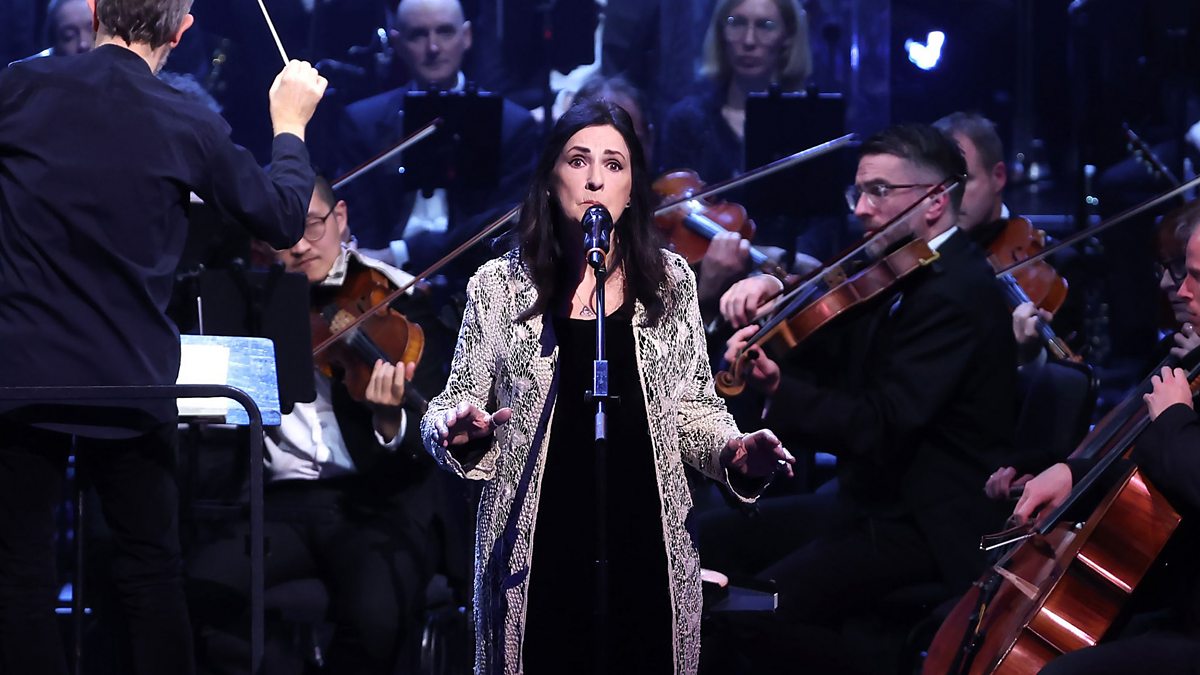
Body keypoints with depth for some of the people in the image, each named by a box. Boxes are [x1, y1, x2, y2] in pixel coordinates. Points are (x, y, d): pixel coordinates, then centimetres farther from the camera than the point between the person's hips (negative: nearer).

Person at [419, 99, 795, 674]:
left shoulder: (669, 282, 6)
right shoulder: (499, 286, 2)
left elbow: (692, 406, 12)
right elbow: (458, 406, 6)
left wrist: (730, 451, -8)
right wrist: (457, 430, -16)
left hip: (647, 548, 1)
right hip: (537, 552, -1)